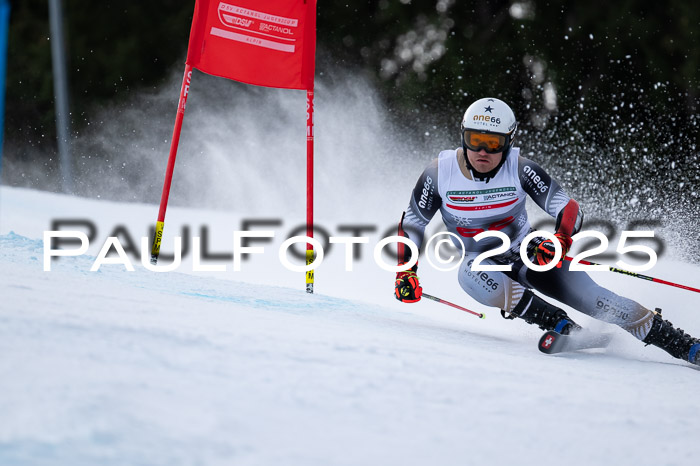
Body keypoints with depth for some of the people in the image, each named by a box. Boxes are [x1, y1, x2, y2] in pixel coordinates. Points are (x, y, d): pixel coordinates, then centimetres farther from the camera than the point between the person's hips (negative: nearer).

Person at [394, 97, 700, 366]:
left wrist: (558, 242, -39)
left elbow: (570, 210, -19)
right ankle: (564, 328, -23)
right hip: (480, 260, 1)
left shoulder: (519, 169, -18)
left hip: (526, 252, 0)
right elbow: (412, 223, -1)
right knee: (470, 276, -36)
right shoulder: (440, 173, -15)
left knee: (592, 297, -18)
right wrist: (405, 273, -10)